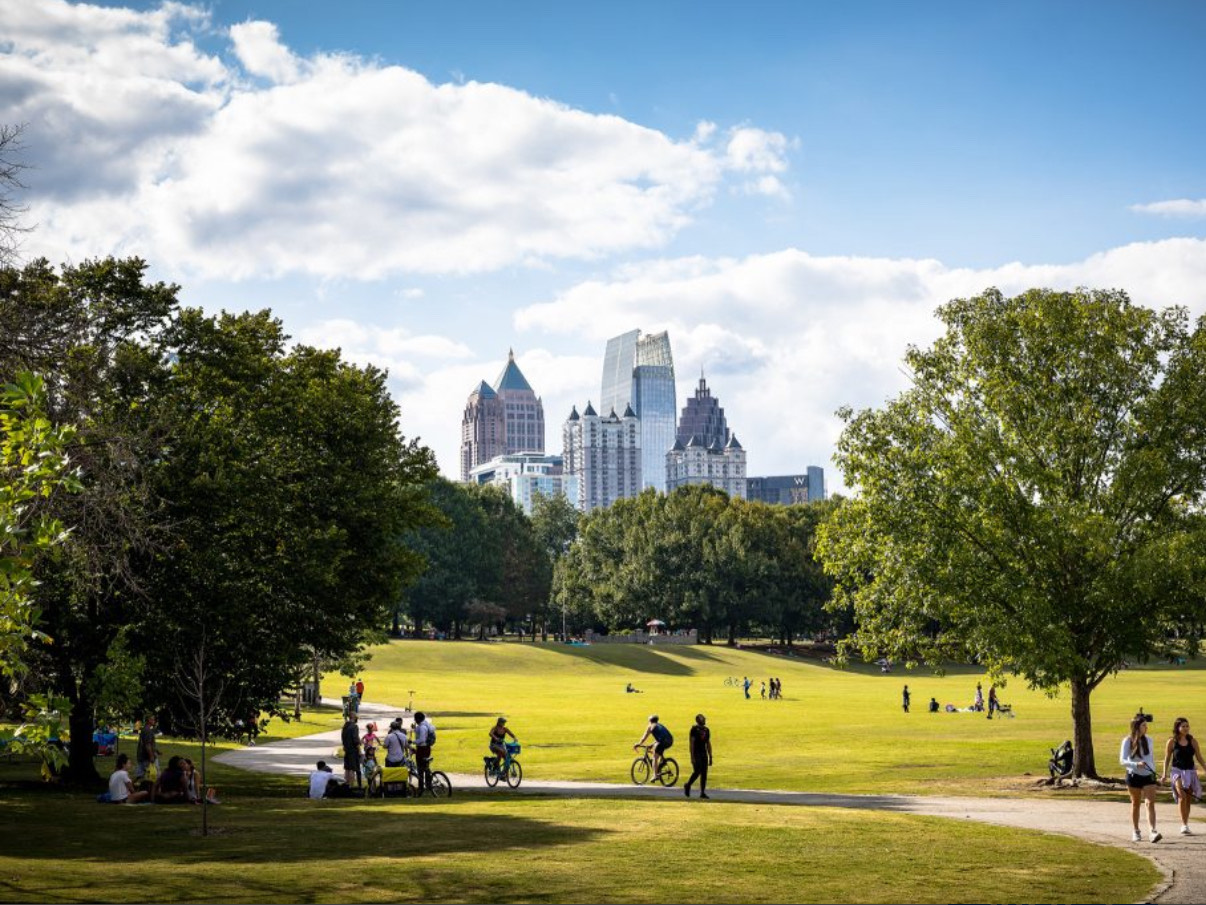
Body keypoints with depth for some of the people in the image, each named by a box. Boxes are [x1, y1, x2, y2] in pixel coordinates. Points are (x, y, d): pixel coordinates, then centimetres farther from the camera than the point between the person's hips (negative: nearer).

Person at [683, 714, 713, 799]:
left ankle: (703, 793, 4)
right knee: (697, 772, -13)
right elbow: (691, 743, -11)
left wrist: (710, 757, 13)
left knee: (704, 774, 1)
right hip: (696, 754, -6)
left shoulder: (706, 730, 14)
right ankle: (687, 786, 10)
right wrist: (692, 756, -18)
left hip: (704, 754, 6)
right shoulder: (694, 729, -6)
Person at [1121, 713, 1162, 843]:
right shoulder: (1128, 741, -7)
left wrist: (1153, 770, 13)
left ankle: (1152, 831, -21)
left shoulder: (1148, 740, 5)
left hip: (1149, 776, 2)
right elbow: (1122, 760, -13)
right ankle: (1136, 832, 23)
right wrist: (1136, 764, -28)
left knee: (1151, 803, -12)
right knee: (1135, 804, 10)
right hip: (1134, 776, -2)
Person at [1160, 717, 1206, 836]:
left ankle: (1185, 826, 20)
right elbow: (1167, 759, 4)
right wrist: (1164, 773, -2)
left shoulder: (1192, 741, 4)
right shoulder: (1172, 742, -3)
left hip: (1191, 772, 3)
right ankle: (1184, 826, -24)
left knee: (1188, 800, 8)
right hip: (1178, 771, -3)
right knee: (1182, 797, -21)